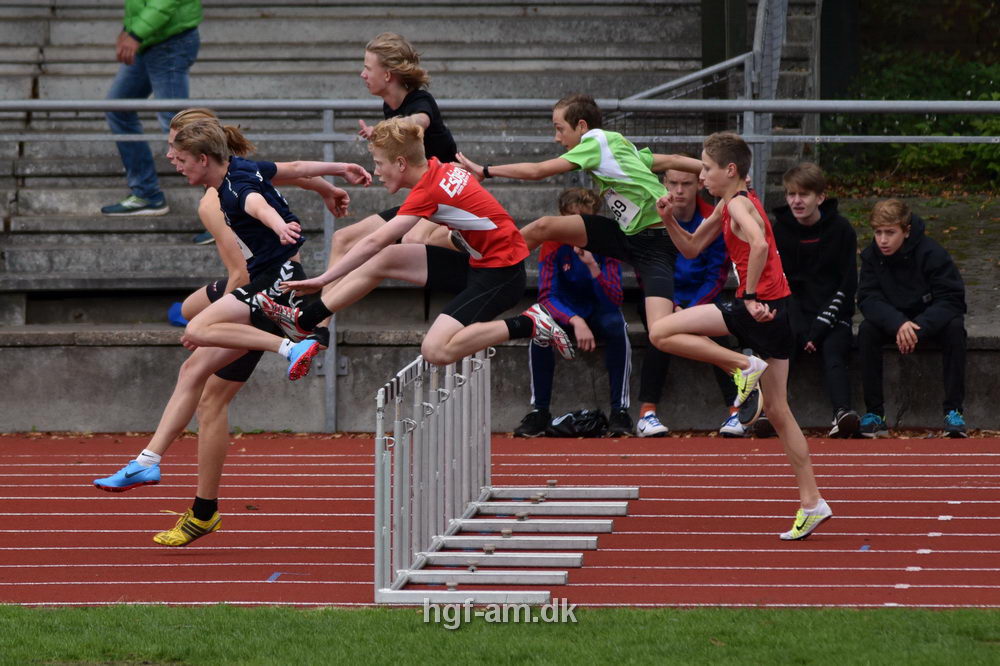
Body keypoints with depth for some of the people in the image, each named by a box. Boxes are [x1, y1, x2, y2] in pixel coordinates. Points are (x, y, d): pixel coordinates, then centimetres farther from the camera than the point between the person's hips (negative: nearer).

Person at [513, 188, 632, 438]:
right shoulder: (553, 246, -15)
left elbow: (613, 301, -21)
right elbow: (546, 296, -22)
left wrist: (592, 266, -36)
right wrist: (575, 321, -40)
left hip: (599, 314, 0)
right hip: (565, 313, 0)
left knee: (616, 326, -34)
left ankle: (620, 410, -29)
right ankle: (539, 411, -24)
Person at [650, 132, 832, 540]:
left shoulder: (739, 203, -8)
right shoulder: (727, 207, 20)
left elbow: (759, 244, -28)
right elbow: (691, 248, 27)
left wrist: (750, 297, -24)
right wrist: (668, 219, 11)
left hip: (759, 307, -10)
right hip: (776, 313, 10)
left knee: (662, 332, -10)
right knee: (778, 412, 11)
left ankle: (744, 367, -12)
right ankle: (811, 503, 9)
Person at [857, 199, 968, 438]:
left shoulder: (932, 254, -23)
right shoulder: (871, 256, -14)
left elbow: (951, 299, -24)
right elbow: (868, 299, -18)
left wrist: (919, 329, -39)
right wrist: (898, 324, -38)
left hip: (930, 320, -2)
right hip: (891, 319, 2)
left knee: (955, 328, -33)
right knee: (867, 329, -27)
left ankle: (953, 410, -27)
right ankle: (874, 413, -22)